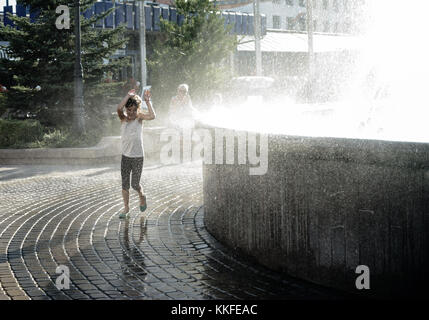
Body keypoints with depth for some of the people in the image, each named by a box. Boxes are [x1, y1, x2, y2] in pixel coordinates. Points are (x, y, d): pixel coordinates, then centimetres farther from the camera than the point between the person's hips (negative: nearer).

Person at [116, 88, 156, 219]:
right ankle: (126, 208, 18)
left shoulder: (139, 117, -5)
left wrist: (147, 101, -21)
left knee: (135, 184, 3)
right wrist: (128, 95, -17)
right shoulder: (124, 118, -2)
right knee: (125, 184, 5)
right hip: (125, 156, 2)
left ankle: (142, 196, 34)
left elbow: (152, 116, -24)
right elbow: (119, 108, -24)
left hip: (138, 156, -2)